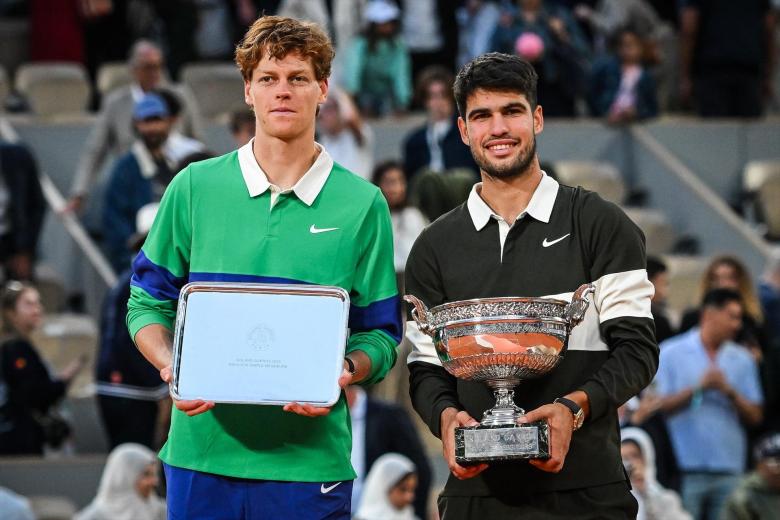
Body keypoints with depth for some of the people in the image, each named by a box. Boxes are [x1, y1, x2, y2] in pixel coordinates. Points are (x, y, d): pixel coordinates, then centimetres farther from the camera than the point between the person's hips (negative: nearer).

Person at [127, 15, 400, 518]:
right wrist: (172, 368, -9)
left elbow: (379, 332, 4)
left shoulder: (361, 204, 4)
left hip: (310, 454, -1)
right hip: (202, 446, 1)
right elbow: (148, 302, 10)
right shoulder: (196, 187, 6)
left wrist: (345, 374, -16)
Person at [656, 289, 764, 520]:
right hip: (684, 470, -3)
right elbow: (658, 406, -4)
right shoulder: (670, 353, 4)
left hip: (729, 471, 3)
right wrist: (697, 388, -12)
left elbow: (754, 417, 8)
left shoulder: (743, 360, 12)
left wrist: (729, 392, -8)